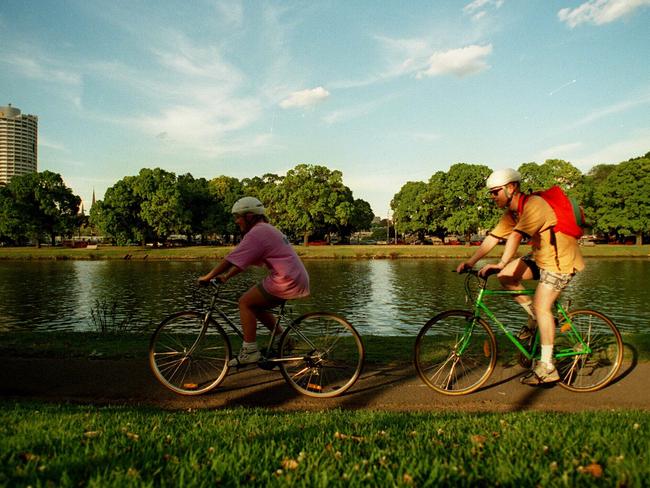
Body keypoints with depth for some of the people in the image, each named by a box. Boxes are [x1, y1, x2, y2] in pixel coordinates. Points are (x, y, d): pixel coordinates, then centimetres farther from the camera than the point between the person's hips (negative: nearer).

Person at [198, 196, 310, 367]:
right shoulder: (266, 230, 21)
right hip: (299, 280, 10)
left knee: (245, 303, -2)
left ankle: (250, 351, -1)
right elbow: (243, 261, 22)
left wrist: (208, 277, -7)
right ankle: (280, 339, 22)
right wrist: (226, 277, 16)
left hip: (287, 281, -10)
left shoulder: (257, 232, -10)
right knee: (255, 305, 18)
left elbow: (232, 259, -14)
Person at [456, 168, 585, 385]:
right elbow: (492, 238, 0)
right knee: (505, 276, -4)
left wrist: (500, 264, -46)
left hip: (561, 259, -9)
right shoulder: (511, 213, 5)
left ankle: (547, 367, -9)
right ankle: (535, 316, 11)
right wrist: (470, 262, -8)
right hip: (541, 257, 9)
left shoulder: (533, 205, -23)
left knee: (541, 306, -16)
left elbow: (516, 237, -37)